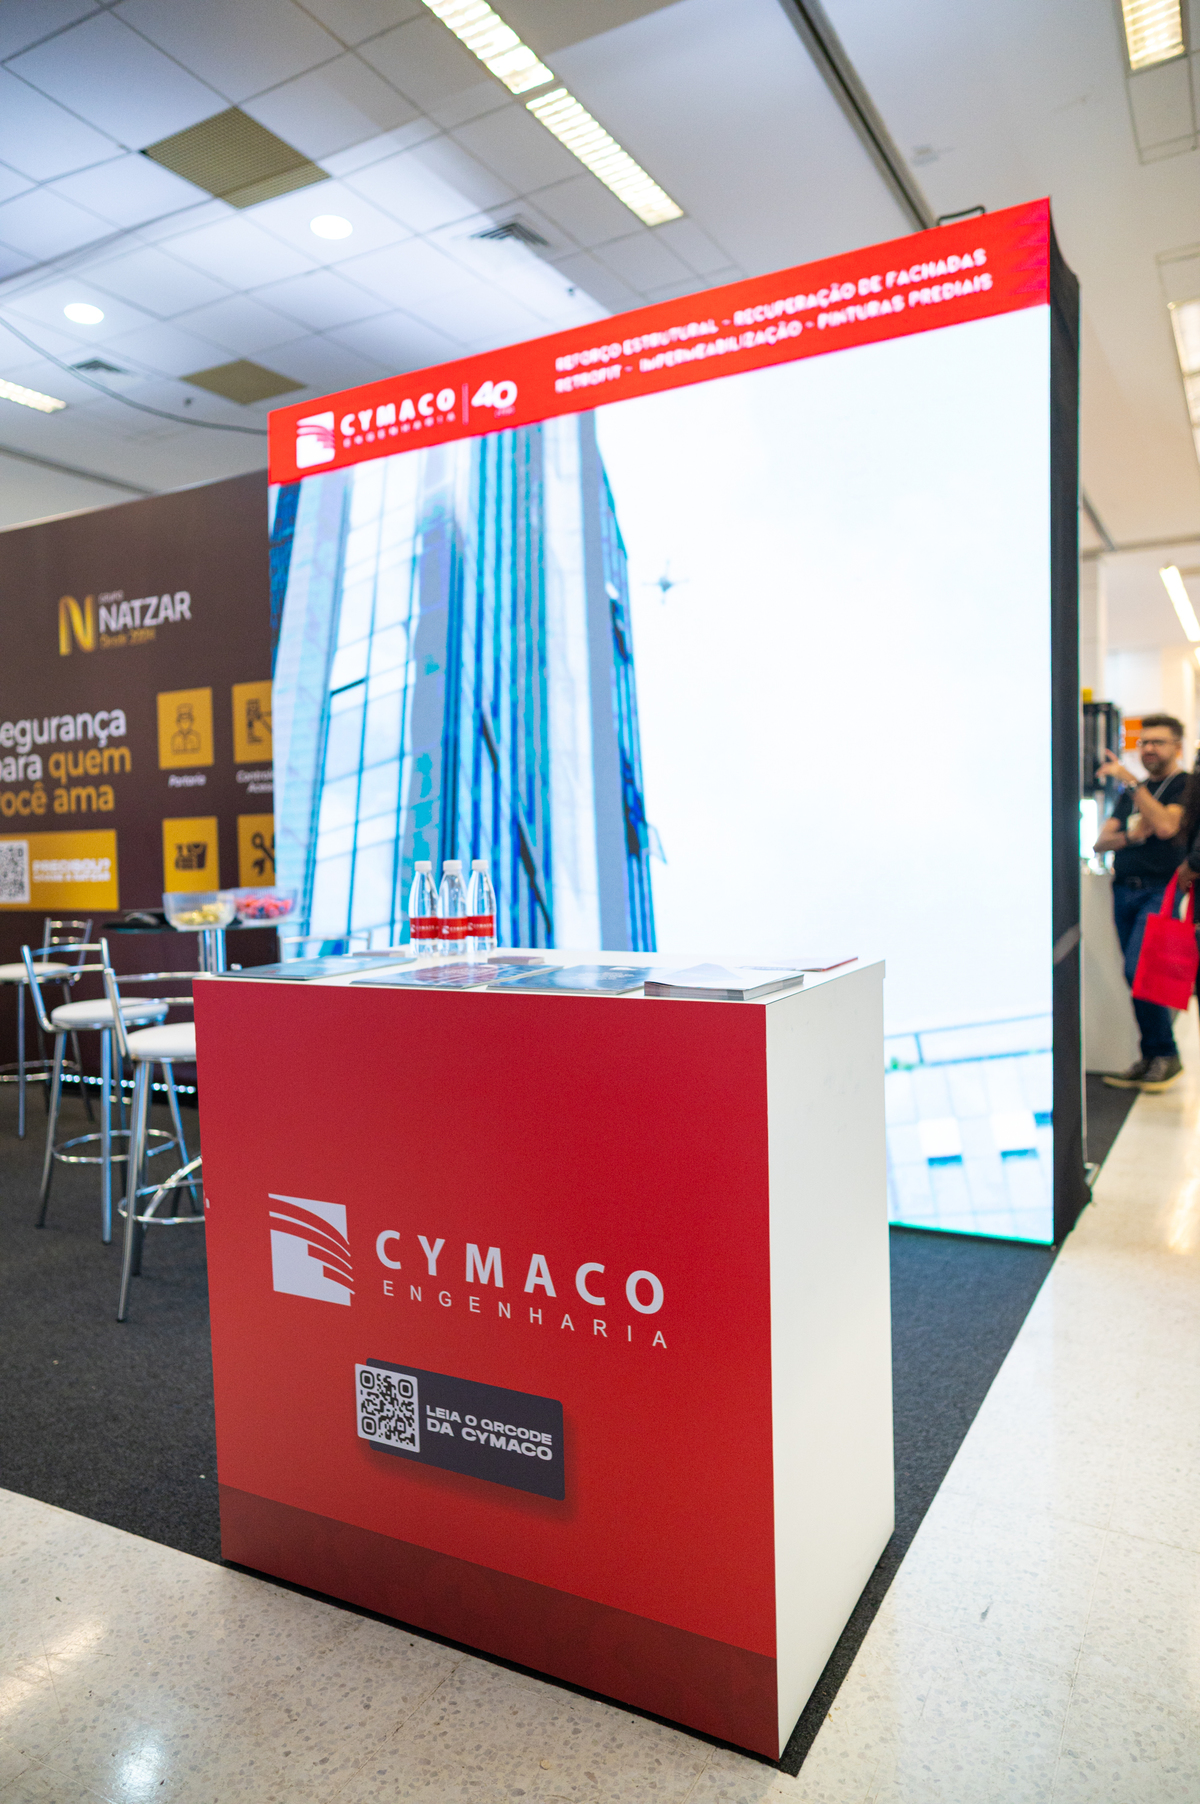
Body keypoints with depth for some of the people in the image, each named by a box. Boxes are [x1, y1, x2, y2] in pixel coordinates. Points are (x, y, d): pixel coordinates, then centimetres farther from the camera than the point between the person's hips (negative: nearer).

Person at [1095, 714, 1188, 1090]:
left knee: (1138, 970, -19)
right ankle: (1150, 1059, 13)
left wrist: (1131, 782, -17)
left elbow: (1165, 826, -18)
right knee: (1137, 976, 6)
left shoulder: (1185, 785, 1)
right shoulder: (1133, 791, 21)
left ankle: (1165, 1055, -4)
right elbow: (1101, 841, 15)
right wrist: (1129, 836, -7)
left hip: (1161, 890, -7)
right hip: (1125, 890, 7)